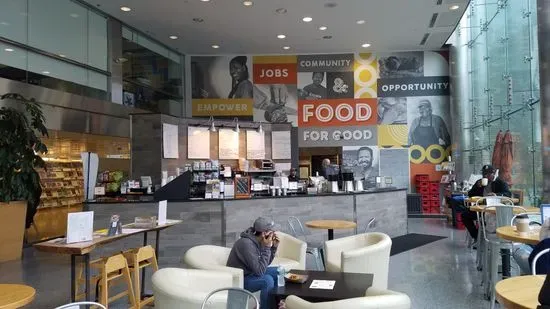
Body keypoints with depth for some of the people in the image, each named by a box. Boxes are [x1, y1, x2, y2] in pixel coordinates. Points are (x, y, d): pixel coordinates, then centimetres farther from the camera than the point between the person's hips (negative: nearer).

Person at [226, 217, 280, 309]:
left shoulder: (258, 241, -3)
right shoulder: (247, 244, -29)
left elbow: (265, 264, 8)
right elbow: (260, 271, -31)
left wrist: (274, 247, -5)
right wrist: (267, 247, -29)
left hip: (249, 272, 10)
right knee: (267, 280, -30)